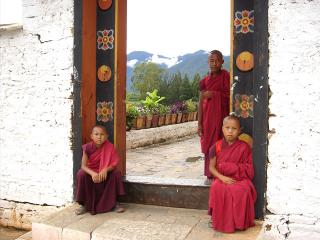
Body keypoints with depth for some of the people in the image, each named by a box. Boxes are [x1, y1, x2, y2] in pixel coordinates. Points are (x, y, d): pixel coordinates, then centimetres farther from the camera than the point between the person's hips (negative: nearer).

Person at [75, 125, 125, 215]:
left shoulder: (109, 147, -16)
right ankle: (85, 204, -12)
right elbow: (83, 165, -21)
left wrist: (106, 169, -40)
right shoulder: (87, 147, -17)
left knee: (116, 173, -26)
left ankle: (113, 203, -9)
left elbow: (114, 165, -18)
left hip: (104, 174, 0)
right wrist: (92, 173, -41)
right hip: (90, 172, 0)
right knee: (81, 174, -29)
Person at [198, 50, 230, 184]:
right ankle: (210, 175, 13)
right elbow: (201, 103, 8)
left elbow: (229, 95, -4)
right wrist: (199, 124, 5)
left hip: (221, 115, -3)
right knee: (208, 145, 4)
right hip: (208, 117, 3)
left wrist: (214, 94, -12)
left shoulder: (225, 76, 1)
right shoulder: (204, 81, 10)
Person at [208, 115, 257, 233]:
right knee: (217, 189, -31)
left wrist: (230, 167, -10)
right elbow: (212, 167, 3)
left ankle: (238, 222, -11)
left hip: (240, 179, -1)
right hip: (222, 178, 1)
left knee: (242, 191, -32)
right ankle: (221, 222, -14)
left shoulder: (244, 147, 0)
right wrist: (222, 177, -14)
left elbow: (248, 169, 1)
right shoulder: (217, 147, 3)